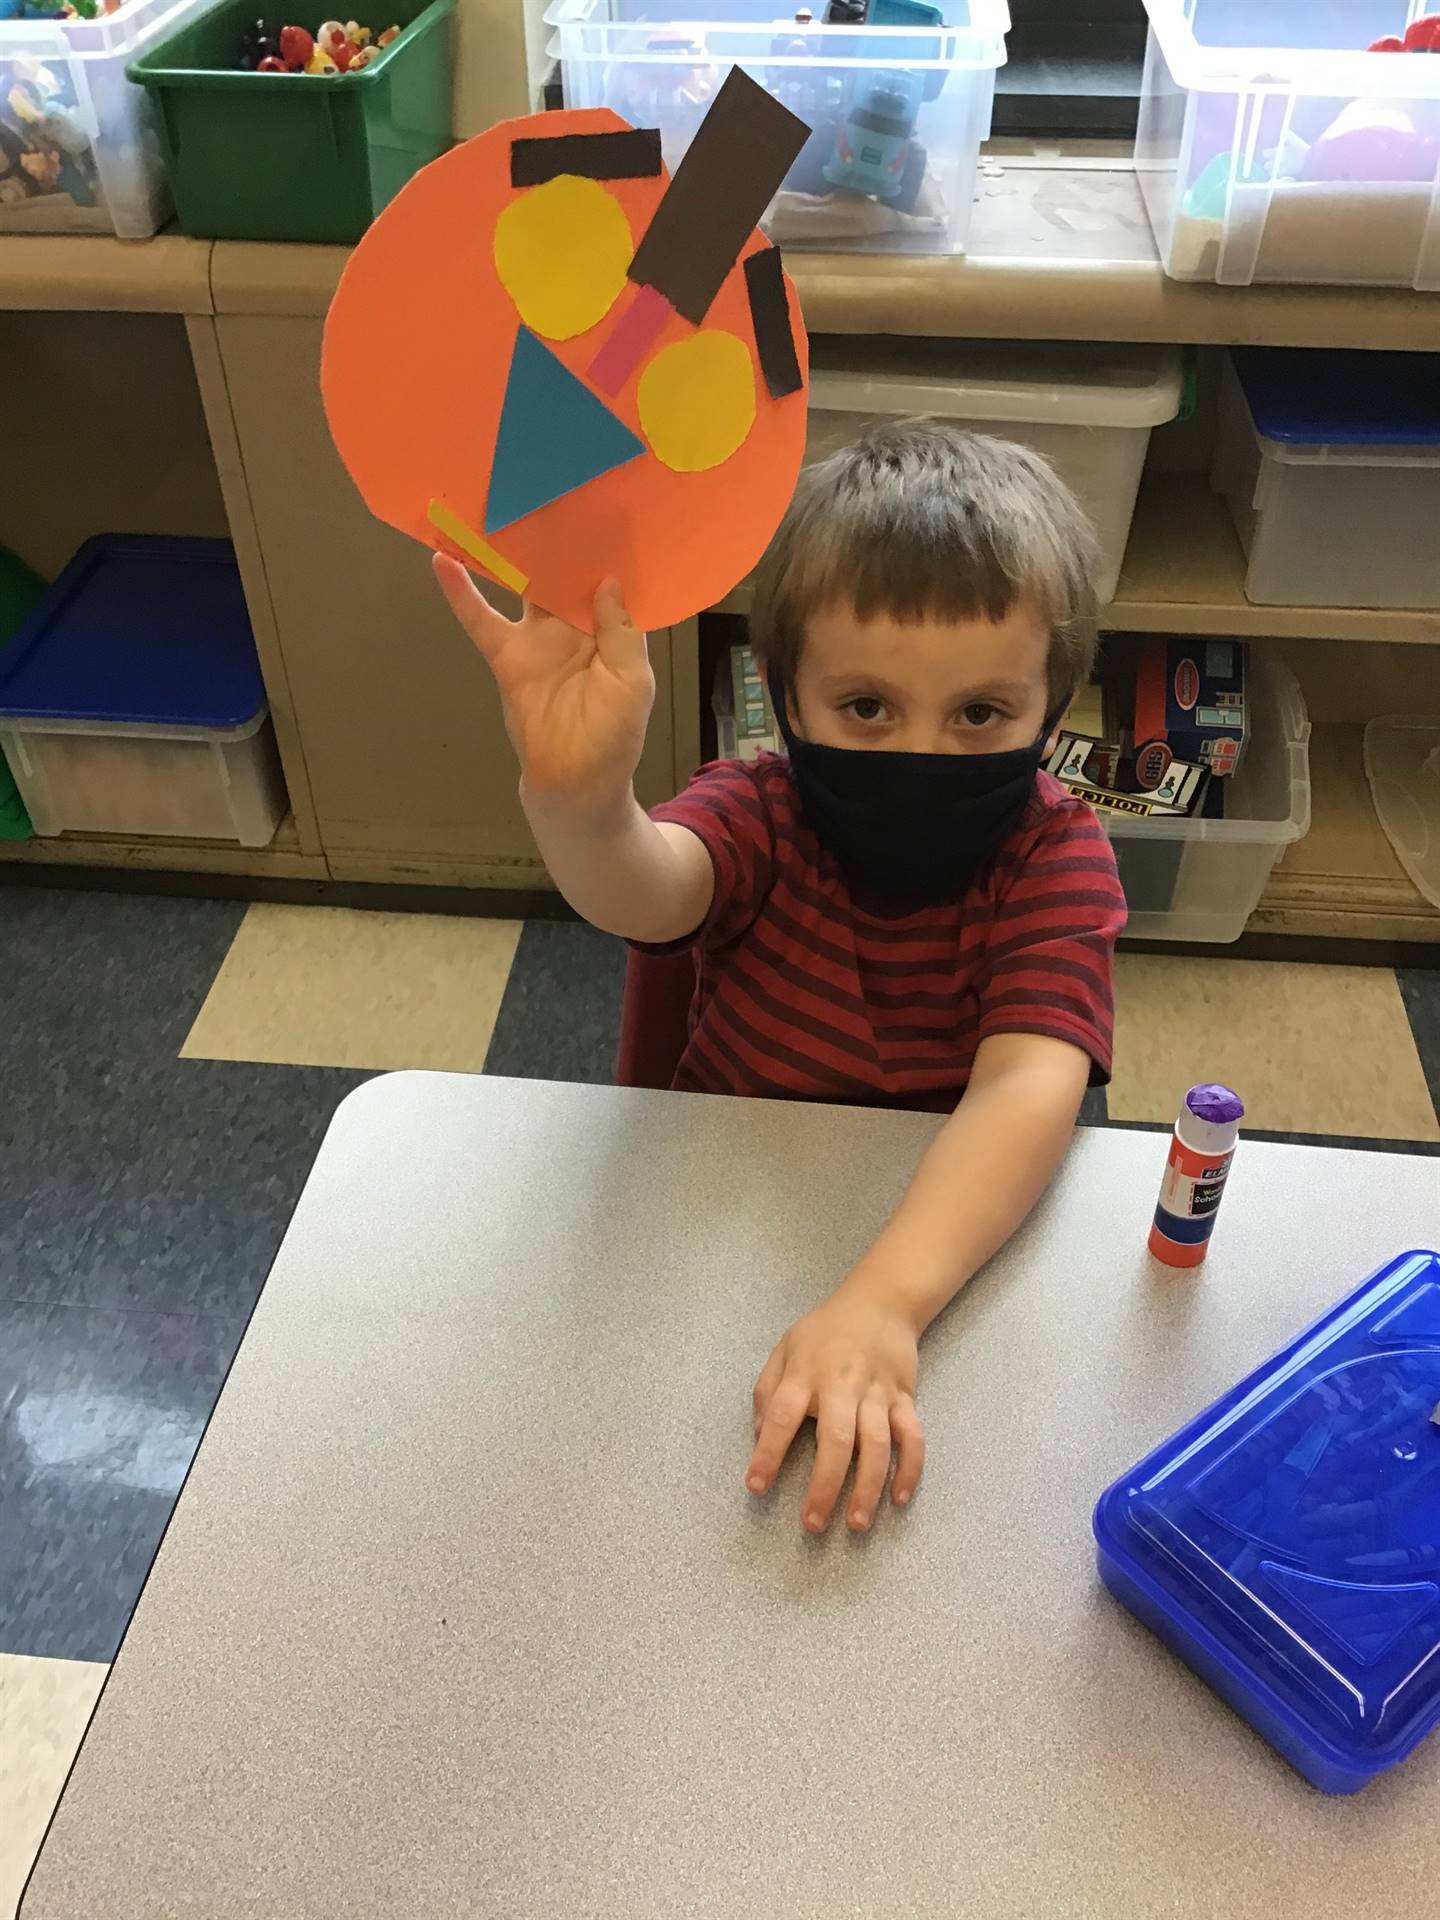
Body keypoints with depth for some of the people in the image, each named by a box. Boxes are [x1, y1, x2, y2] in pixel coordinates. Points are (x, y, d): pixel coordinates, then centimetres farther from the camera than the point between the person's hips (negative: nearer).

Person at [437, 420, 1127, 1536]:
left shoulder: (1057, 856, -18)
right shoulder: (759, 817, -15)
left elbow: (1030, 1086, -33)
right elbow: (641, 892, -38)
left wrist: (884, 1301, -49)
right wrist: (577, 800, -63)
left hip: (964, 1245, 0)